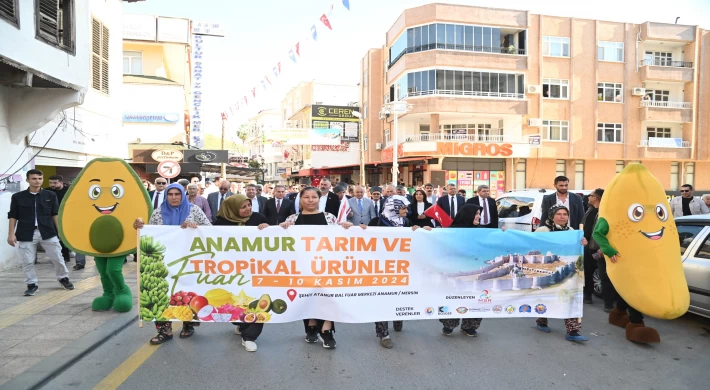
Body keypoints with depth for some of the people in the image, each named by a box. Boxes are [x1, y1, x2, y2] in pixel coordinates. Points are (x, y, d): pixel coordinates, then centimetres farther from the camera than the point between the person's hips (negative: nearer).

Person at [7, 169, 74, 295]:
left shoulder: (50, 195, 3)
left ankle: (63, 278, 27)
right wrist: (11, 234, -1)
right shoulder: (18, 197, 1)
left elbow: (55, 214, 7)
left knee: (57, 257, 7)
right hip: (26, 234, 0)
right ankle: (32, 284, 20)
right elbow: (13, 216, 4)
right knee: (27, 261, 4)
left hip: (48, 232, 1)